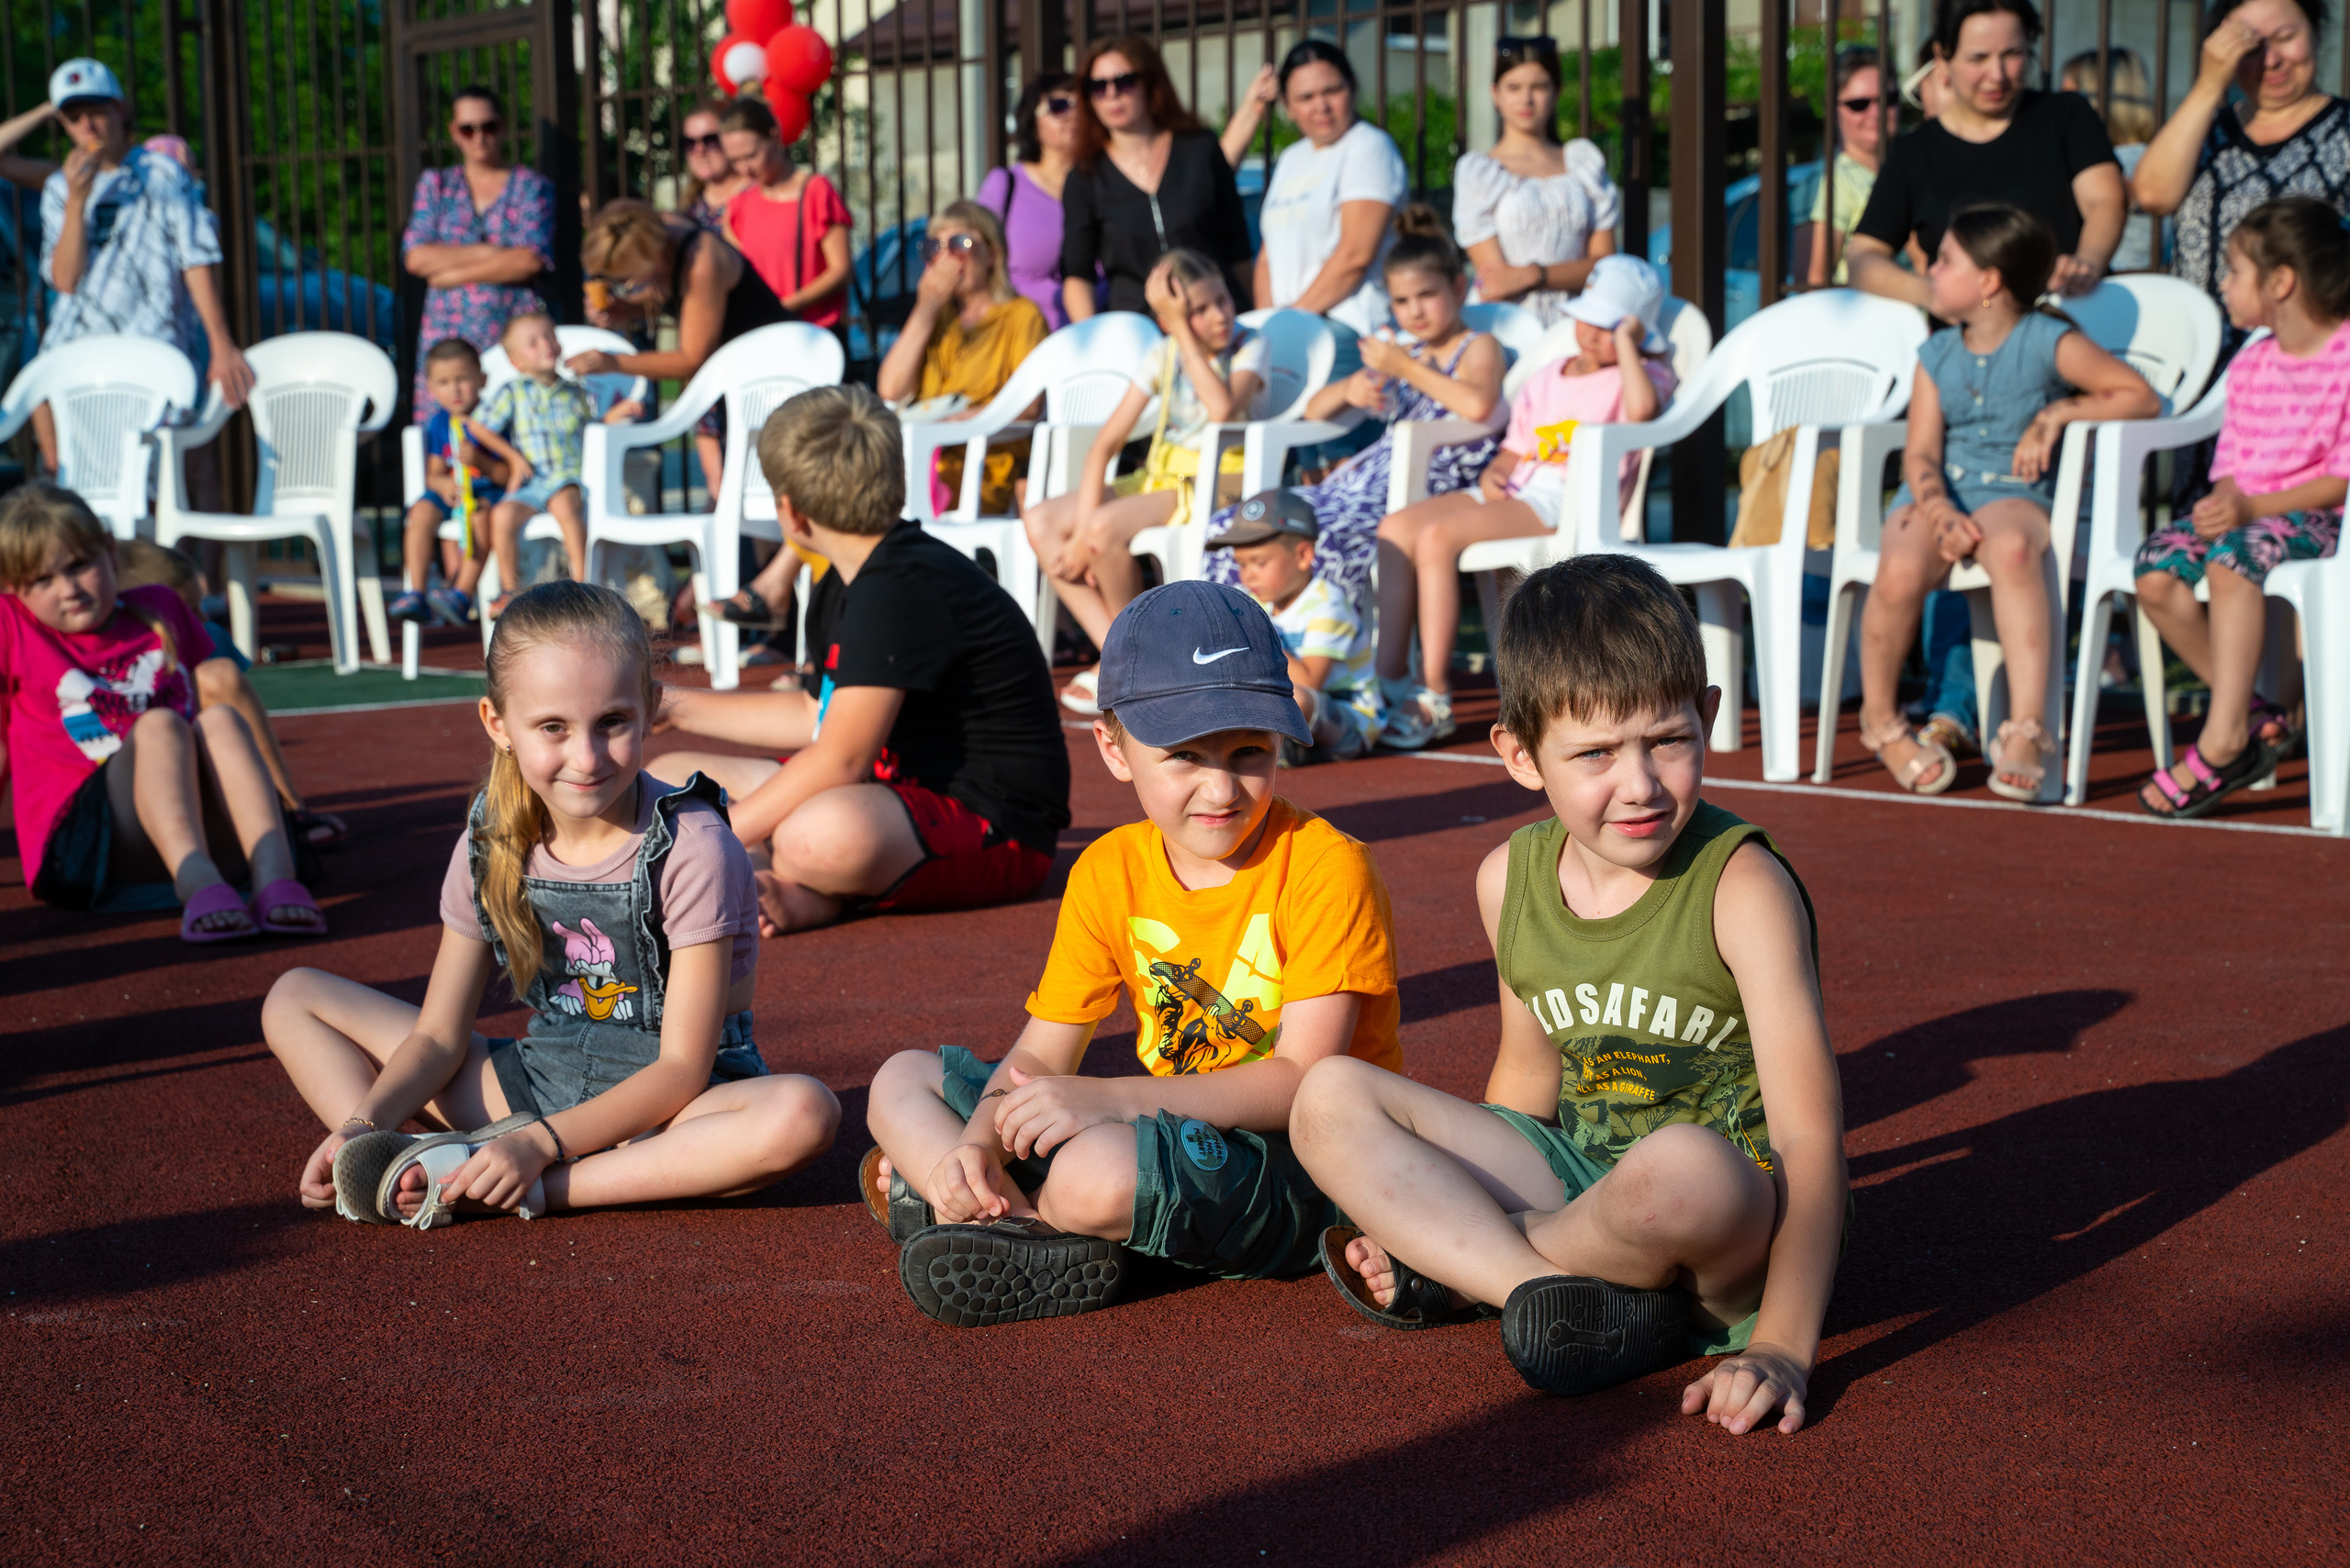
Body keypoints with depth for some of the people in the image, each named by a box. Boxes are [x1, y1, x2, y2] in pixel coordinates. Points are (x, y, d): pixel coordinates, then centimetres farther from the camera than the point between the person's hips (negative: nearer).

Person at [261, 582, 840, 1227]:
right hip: (537, 1082, 5)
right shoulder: (492, 846, -3)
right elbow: (438, 1035, 1)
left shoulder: (691, 848, -18)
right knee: (294, 997, 0)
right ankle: (405, 1166, -27)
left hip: (668, 1103, -5)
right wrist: (366, 1124, -20)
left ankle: (541, 1190, -34)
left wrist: (540, 1143, -30)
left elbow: (682, 1068, -19)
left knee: (804, 1112, -39)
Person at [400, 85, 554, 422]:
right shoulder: (435, 184, 16)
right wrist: (490, 253, -5)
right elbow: (415, 257, 2)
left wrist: (453, 273, -5)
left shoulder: (532, 186, 9)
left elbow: (531, 261, -7)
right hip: (449, 335, 2)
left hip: (515, 333, -2)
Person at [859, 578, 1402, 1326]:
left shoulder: (1327, 868, -15)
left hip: (1302, 1166, -7)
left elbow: (1303, 1082, -22)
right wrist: (979, 1141, -20)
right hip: (1170, 1134, 7)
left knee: (1100, 1171, -38)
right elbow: (1040, 1055, 3)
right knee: (903, 1081, 4)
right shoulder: (1110, 871, 3)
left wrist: (1109, 1099, -30)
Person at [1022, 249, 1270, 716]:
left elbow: (1223, 409, -28)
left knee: (1107, 528, -31)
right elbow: (1107, 440, 0)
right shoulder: (1162, 356, 6)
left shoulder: (1249, 345, -6)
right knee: (1040, 521, -11)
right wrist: (1083, 526, -12)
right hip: (1160, 479, 7)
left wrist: (1184, 333, -20)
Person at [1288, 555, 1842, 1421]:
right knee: (1329, 1097, -6)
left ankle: (1452, 1266, -11)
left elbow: (1808, 1133, -23)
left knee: (1684, 1166, -42)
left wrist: (1783, 1345, -32)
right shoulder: (1510, 879, 1)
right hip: (1576, 1176, 6)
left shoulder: (1740, 886, -18)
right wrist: (1445, 1193, 18)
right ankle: (1549, 1289, -21)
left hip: (1736, 1221, -6)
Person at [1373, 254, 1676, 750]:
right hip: (1514, 489, 8)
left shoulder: (1645, 372, 4)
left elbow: (1642, 406, -22)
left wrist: (1625, 340, -9)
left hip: (1566, 503, -8)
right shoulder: (1546, 379, 26)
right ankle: (1391, 680, -16)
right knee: (1396, 527, -13)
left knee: (1437, 535, -27)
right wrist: (1492, 474, 2)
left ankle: (1434, 697, -25)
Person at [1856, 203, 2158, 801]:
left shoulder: (2047, 342, 4)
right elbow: (1920, 453, 4)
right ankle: (1879, 720, -7)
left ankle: (2025, 728, -40)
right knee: (1900, 570, -32)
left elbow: (2141, 397, 2)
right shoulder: (1937, 355, 14)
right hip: (1938, 494, 3)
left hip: (2013, 493, -3)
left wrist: (2061, 412, -8)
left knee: (2011, 547, -41)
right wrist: (1939, 511, -17)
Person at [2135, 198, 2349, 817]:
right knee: (2157, 567, -21)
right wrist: (2223, 500, -11)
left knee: (2234, 553, -37)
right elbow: (2232, 463, 14)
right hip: (2245, 510, 7)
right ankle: (2253, 717, -13)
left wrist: (2252, 507, -23)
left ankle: (2221, 741, -36)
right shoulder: (2250, 364, 15)